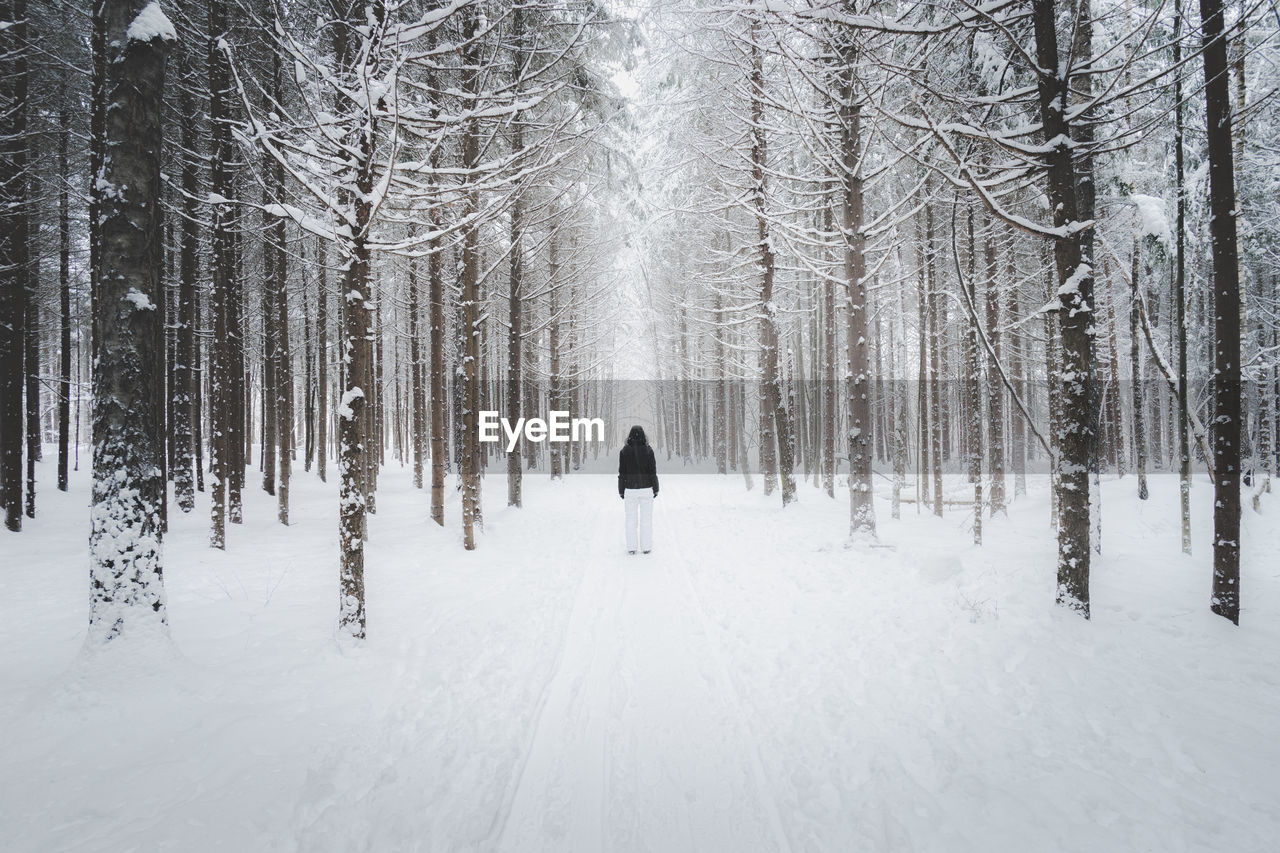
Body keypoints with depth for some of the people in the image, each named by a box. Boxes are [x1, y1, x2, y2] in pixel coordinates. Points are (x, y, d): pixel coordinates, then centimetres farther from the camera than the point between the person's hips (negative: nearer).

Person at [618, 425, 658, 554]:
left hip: (630, 489, 1)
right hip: (646, 489, 0)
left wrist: (621, 490, 7)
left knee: (631, 519, 8)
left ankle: (631, 547, 10)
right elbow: (653, 471, -4)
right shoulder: (648, 450, -6)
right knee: (646, 519, 7)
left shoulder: (624, 451, -4)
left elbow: (622, 473, -1)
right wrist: (655, 489, 5)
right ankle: (646, 547, 10)